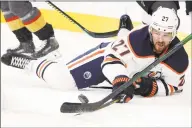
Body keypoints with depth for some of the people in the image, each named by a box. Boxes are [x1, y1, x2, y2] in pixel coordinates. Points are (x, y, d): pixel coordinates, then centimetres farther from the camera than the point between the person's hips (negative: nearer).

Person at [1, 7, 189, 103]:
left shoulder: (179, 58, -27)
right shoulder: (137, 38, -39)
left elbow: (174, 86, -16)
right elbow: (112, 58, -34)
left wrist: (151, 88, -35)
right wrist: (120, 82, -51)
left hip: (132, 74, 5)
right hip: (107, 56, -5)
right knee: (62, 80, -21)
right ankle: (29, 62, 6)